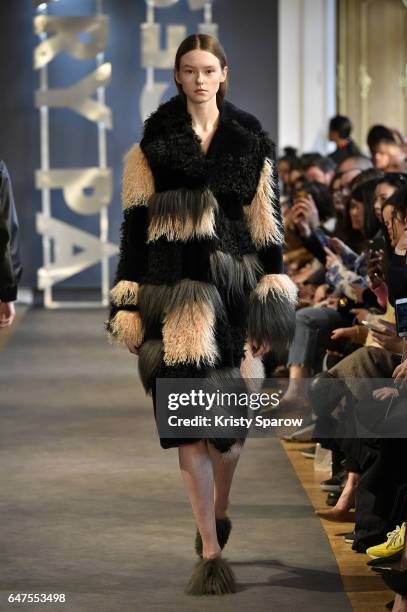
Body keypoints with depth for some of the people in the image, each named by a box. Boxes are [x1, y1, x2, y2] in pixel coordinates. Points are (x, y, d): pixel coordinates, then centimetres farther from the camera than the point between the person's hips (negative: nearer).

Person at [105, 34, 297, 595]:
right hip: (175, 290, -1)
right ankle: (211, 552, -4)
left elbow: (267, 227, 5)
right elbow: (135, 224, 4)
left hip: (234, 286, 1)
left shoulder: (251, 142, 6)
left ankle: (219, 510, 37)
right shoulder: (155, 141, 5)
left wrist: (271, 308, -2)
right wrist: (130, 308, -2)